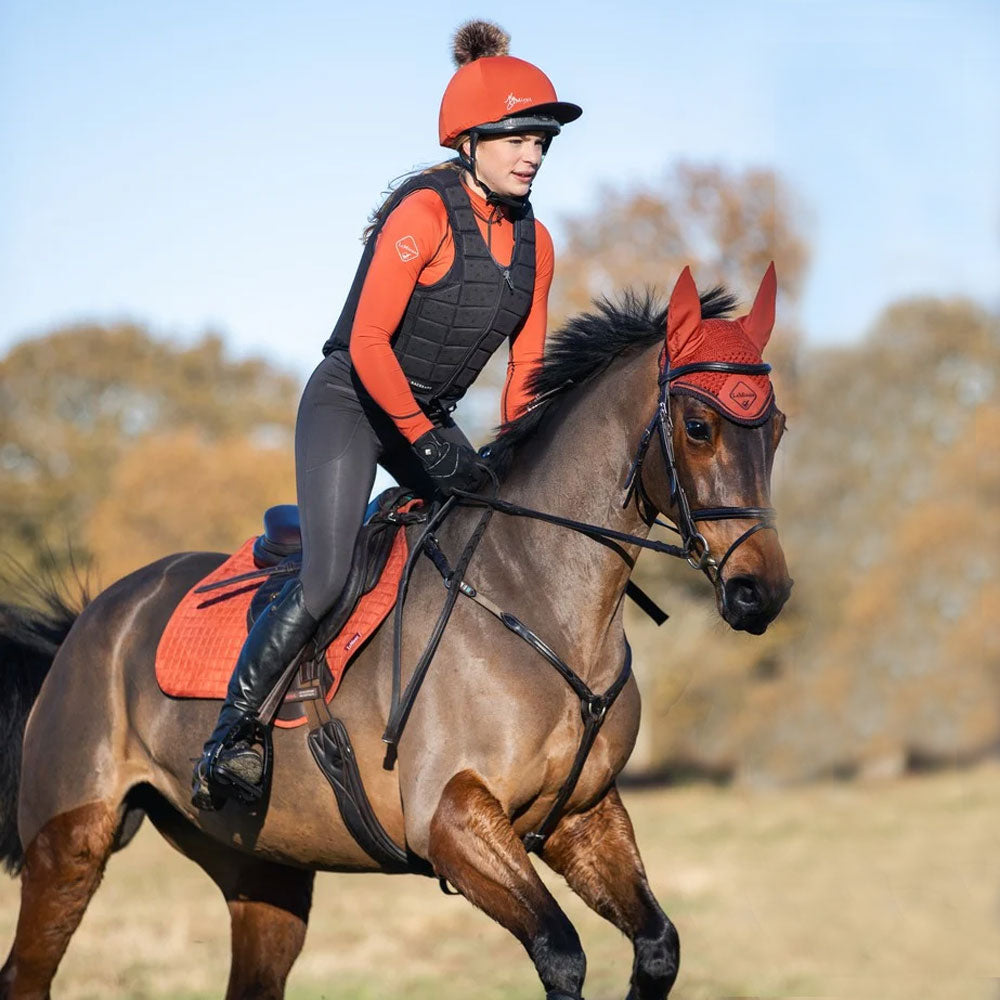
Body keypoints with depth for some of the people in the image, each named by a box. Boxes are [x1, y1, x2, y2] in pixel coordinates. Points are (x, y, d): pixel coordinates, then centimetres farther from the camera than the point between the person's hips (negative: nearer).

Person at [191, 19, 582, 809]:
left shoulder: (534, 243, 3)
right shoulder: (424, 213, -19)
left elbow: (526, 371, 11)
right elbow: (367, 343, -23)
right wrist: (426, 442, -24)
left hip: (430, 416, 8)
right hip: (350, 402, -8)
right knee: (325, 581, -21)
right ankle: (230, 734, -10)